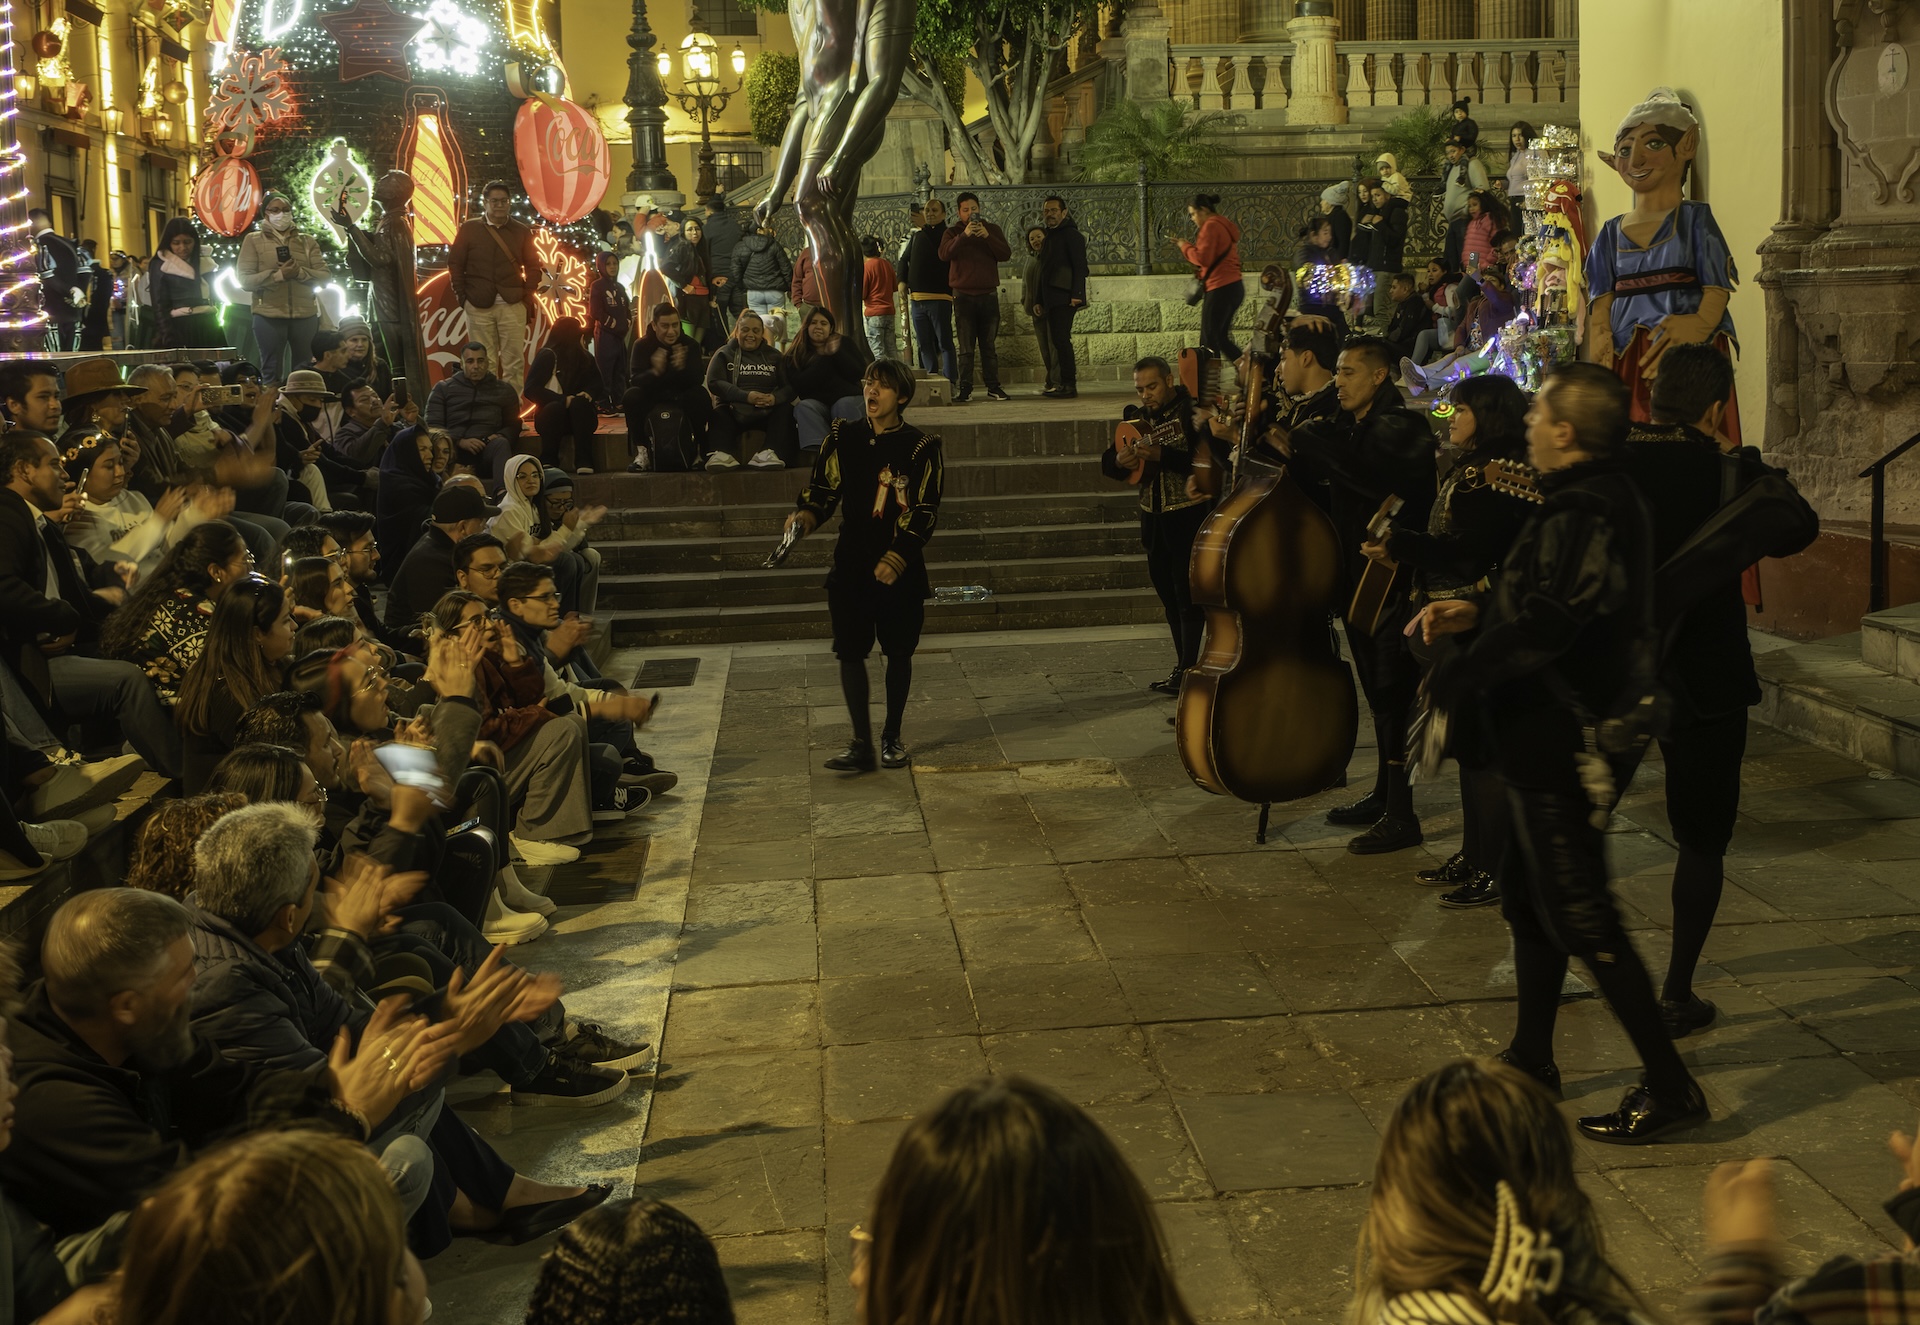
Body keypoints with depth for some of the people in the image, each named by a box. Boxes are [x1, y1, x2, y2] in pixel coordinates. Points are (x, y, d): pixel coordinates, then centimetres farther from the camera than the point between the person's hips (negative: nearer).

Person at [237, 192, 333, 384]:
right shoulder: (253, 240, 4)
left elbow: (326, 276, 2)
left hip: (305, 315, 2)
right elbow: (244, 280, -5)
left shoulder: (307, 240, 11)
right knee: (272, 373, 4)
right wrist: (278, 275, -18)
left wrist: (300, 272, -16)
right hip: (269, 316, -2)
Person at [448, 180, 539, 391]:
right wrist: (461, 296, -1)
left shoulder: (521, 232, 10)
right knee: (484, 361, 2)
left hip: (512, 304, 1)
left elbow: (533, 266, 12)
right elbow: (455, 263, 6)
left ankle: (512, 404, 4)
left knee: (515, 359, -1)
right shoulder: (469, 229, 6)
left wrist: (527, 295, 1)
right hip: (478, 305, -1)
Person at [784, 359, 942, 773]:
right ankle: (861, 742, 3)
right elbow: (822, 489, 5)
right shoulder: (843, 438, 4)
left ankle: (892, 736, 25)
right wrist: (806, 515, -17)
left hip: (901, 569, -2)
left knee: (899, 653, 9)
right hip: (851, 565, 2)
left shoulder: (920, 448, -5)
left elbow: (925, 512, -9)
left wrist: (896, 558, -19)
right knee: (850, 652, -3)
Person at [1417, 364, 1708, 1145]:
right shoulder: (1600, 499, 10)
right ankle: (1531, 1062, 32)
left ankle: (1669, 1088, 5)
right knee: (1530, 897, 19)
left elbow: (1547, 626, -31)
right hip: (1556, 736, 11)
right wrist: (1477, 613, 9)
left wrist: (1453, 679, -20)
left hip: (1563, 745, -11)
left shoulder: (1585, 514, -24)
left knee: (1580, 917, -3)